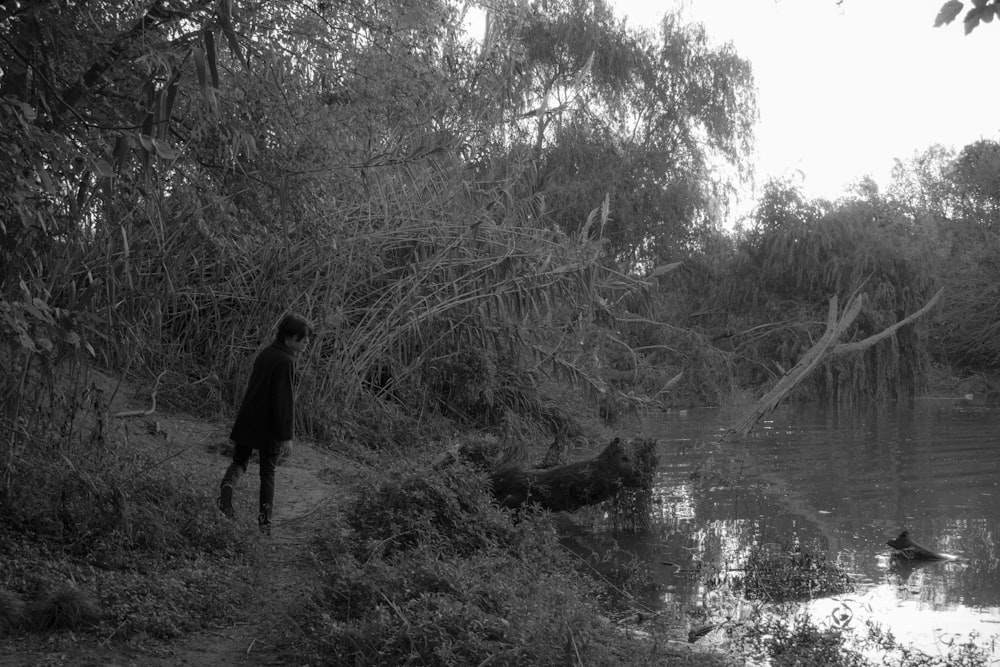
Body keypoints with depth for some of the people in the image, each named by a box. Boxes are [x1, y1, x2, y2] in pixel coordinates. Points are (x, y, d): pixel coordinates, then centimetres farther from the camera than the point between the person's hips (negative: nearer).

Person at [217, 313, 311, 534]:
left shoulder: (265, 353, 8)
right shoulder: (285, 362, -18)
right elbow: (284, 401, -21)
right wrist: (287, 436, -18)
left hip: (247, 422, 6)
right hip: (270, 427, -6)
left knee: (240, 461, 17)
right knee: (268, 473, 7)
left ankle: (227, 487, -13)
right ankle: (264, 521, 8)